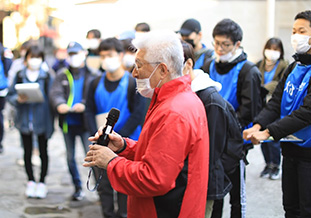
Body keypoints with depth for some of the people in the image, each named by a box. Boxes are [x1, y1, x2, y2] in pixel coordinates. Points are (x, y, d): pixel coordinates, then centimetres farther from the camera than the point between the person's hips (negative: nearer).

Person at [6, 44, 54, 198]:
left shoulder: (47, 77, -3)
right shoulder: (19, 76, 1)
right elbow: (10, 95, 4)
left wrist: (51, 121, -9)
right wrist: (18, 99, -19)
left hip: (42, 120, -2)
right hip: (24, 120, 2)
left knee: (43, 152, 8)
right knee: (27, 152, 11)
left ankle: (42, 183, 20)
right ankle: (31, 181, 25)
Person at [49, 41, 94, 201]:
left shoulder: (92, 74, -1)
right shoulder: (62, 76, 10)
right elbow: (55, 93, -5)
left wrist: (84, 105, -30)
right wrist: (60, 104, -27)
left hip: (85, 123, -4)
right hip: (67, 122, 4)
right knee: (70, 157, 13)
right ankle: (77, 187, 28)